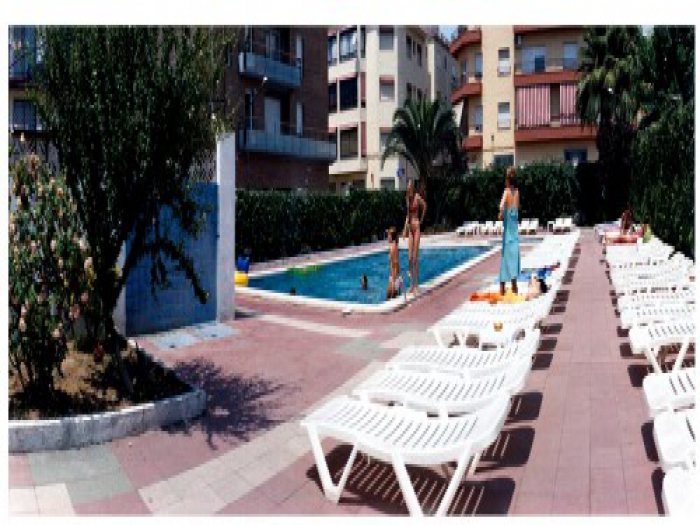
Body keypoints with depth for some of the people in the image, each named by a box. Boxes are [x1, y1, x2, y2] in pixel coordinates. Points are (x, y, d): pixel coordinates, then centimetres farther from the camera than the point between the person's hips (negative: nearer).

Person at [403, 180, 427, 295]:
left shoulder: (417, 197, -11)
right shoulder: (407, 198, 9)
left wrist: (421, 219, 5)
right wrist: (405, 228, 10)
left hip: (416, 227, -6)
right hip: (410, 228, 6)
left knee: (415, 258, -6)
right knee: (410, 258, 5)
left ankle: (416, 285, 0)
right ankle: (412, 284, 13)